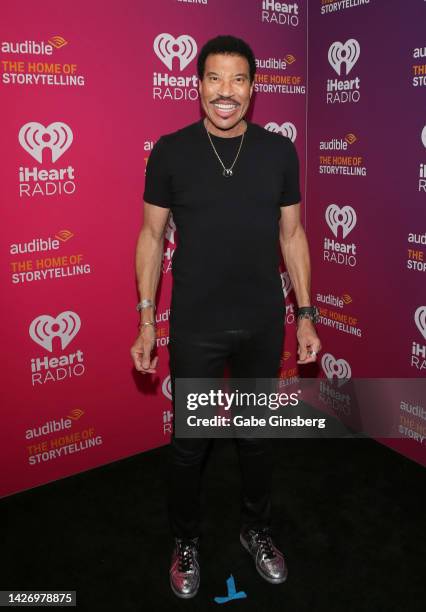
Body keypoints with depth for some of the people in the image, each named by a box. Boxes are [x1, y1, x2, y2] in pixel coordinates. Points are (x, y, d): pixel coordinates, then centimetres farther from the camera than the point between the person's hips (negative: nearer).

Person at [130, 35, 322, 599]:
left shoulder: (279, 151, -1)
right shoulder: (171, 151, -5)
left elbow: (292, 235, 6)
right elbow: (152, 236, 0)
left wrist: (306, 314, 4)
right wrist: (146, 321, -2)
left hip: (264, 325, 2)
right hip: (195, 327, -1)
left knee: (257, 434, 17)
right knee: (188, 440, 11)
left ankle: (256, 528, 42)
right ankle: (186, 541, 36)